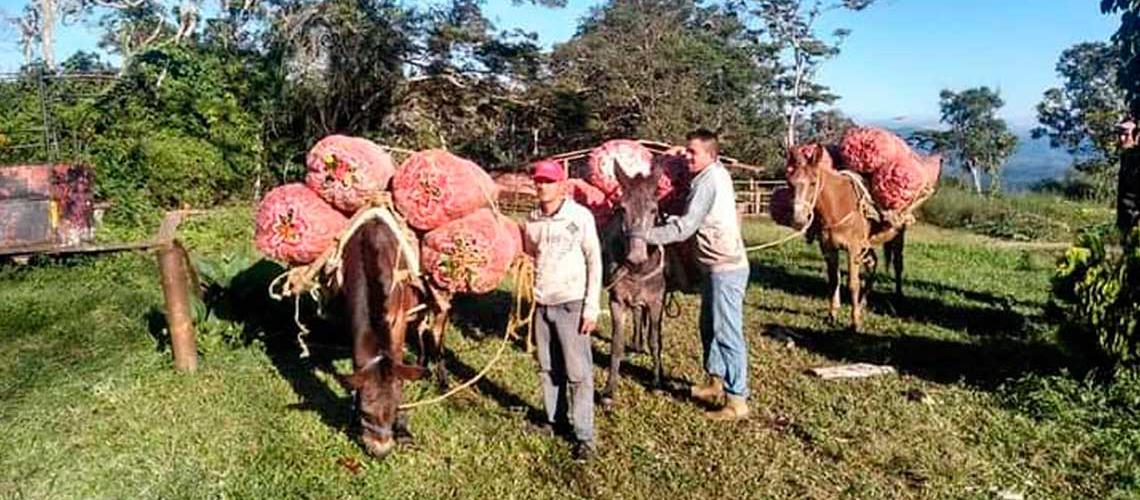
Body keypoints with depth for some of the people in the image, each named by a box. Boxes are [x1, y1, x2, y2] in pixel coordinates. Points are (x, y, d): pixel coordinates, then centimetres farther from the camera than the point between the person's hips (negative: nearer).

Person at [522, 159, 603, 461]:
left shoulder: (580, 217, -7)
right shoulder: (532, 220, 6)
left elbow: (594, 262, -6)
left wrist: (591, 307, -10)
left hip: (570, 304, -5)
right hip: (541, 305, 5)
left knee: (577, 371, -1)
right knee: (548, 368, 15)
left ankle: (585, 436, 6)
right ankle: (553, 419, 32)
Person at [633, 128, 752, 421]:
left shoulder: (708, 181, -17)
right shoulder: (718, 173, 13)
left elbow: (684, 228, -22)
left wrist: (645, 236, -19)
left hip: (726, 268, -11)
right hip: (716, 266, 11)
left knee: (727, 333, -6)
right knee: (709, 326, 20)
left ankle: (737, 401, 1)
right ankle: (715, 384, 33)